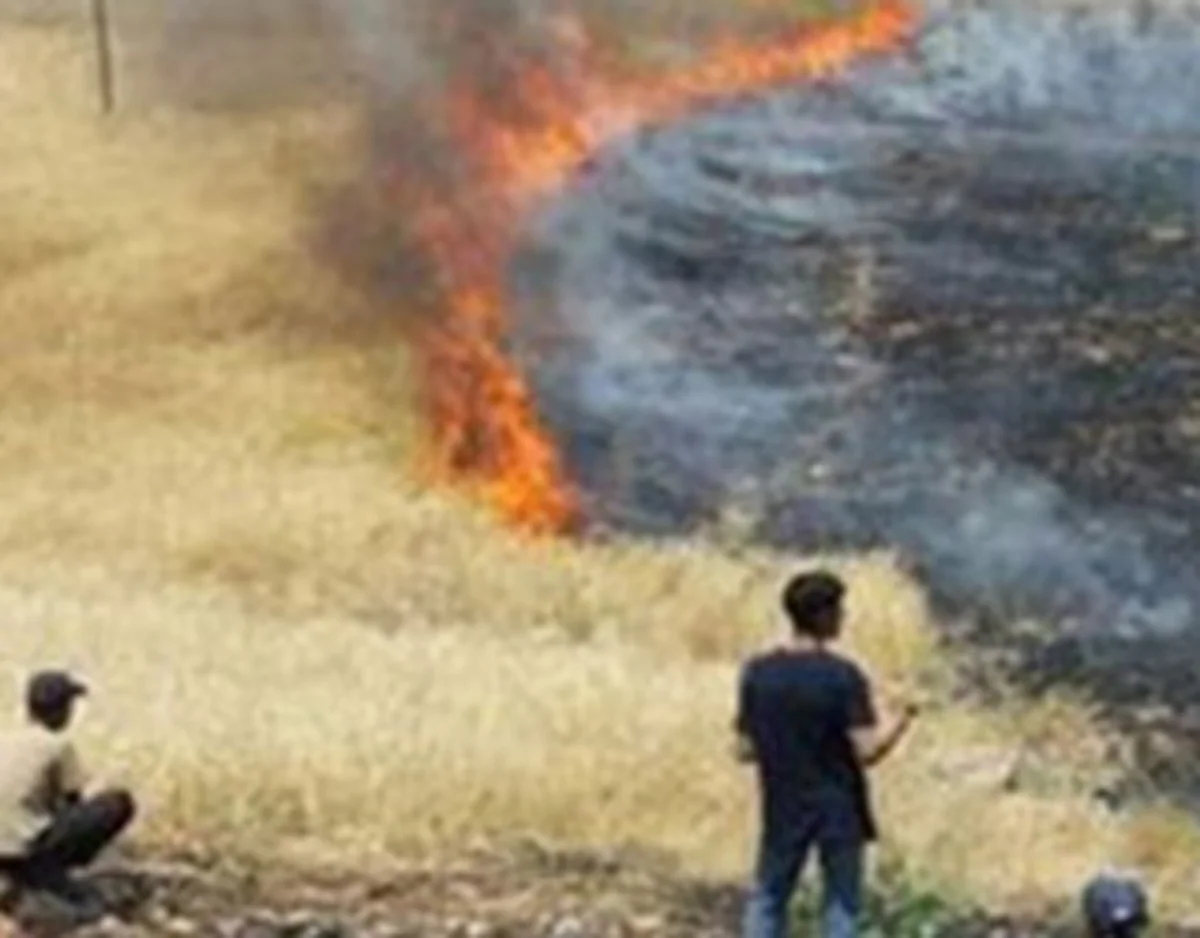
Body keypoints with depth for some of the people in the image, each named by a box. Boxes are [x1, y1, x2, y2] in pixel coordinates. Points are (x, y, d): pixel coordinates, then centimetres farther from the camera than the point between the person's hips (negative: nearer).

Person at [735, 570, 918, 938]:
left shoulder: (757, 672, -5)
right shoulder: (844, 676, -15)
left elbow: (746, 751, -1)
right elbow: (867, 751, -18)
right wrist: (902, 719, -1)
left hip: (783, 810, 3)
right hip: (839, 811, -3)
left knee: (767, 900, 14)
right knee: (840, 905, 8)